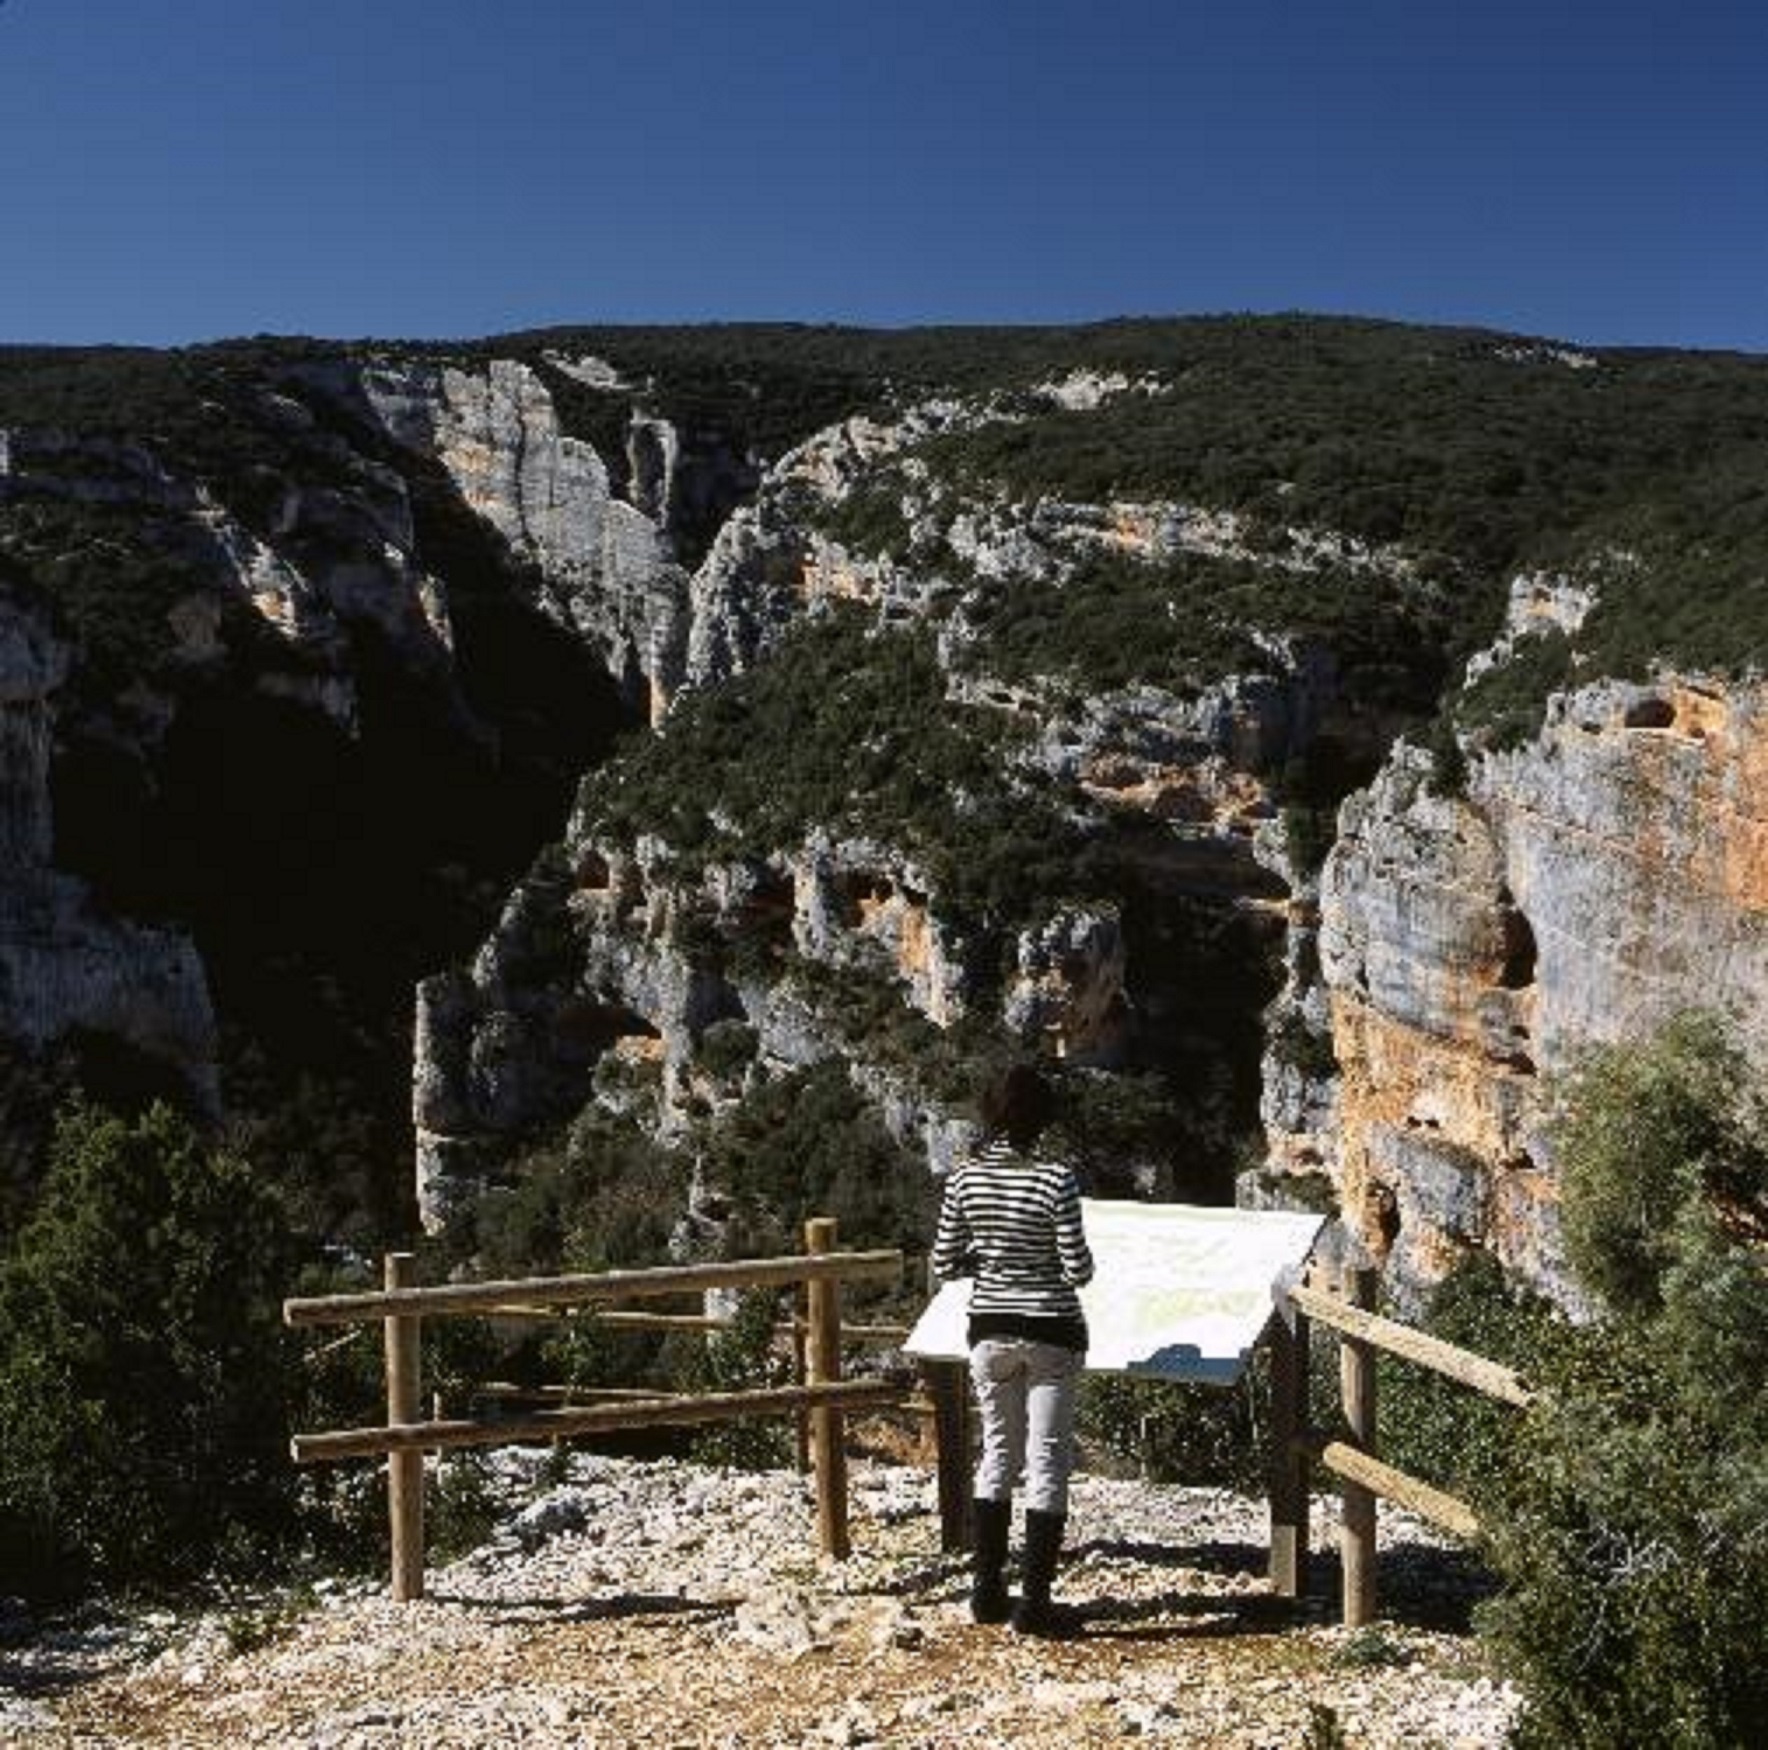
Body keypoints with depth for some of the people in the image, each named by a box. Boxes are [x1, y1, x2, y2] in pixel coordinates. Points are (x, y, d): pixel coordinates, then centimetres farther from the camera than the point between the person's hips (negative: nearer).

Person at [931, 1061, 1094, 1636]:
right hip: (1051, 1334, -4)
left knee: (998, 1454, 17)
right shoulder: (1055, 1179, -16)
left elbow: (944, 1265, 0)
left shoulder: (964, 1177, -4)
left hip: (989, 1330, 4)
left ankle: (988, 1592, 22)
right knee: (1047, 1464, 5)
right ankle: (1034, 1602, 7)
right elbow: (1078, 1271, -14)